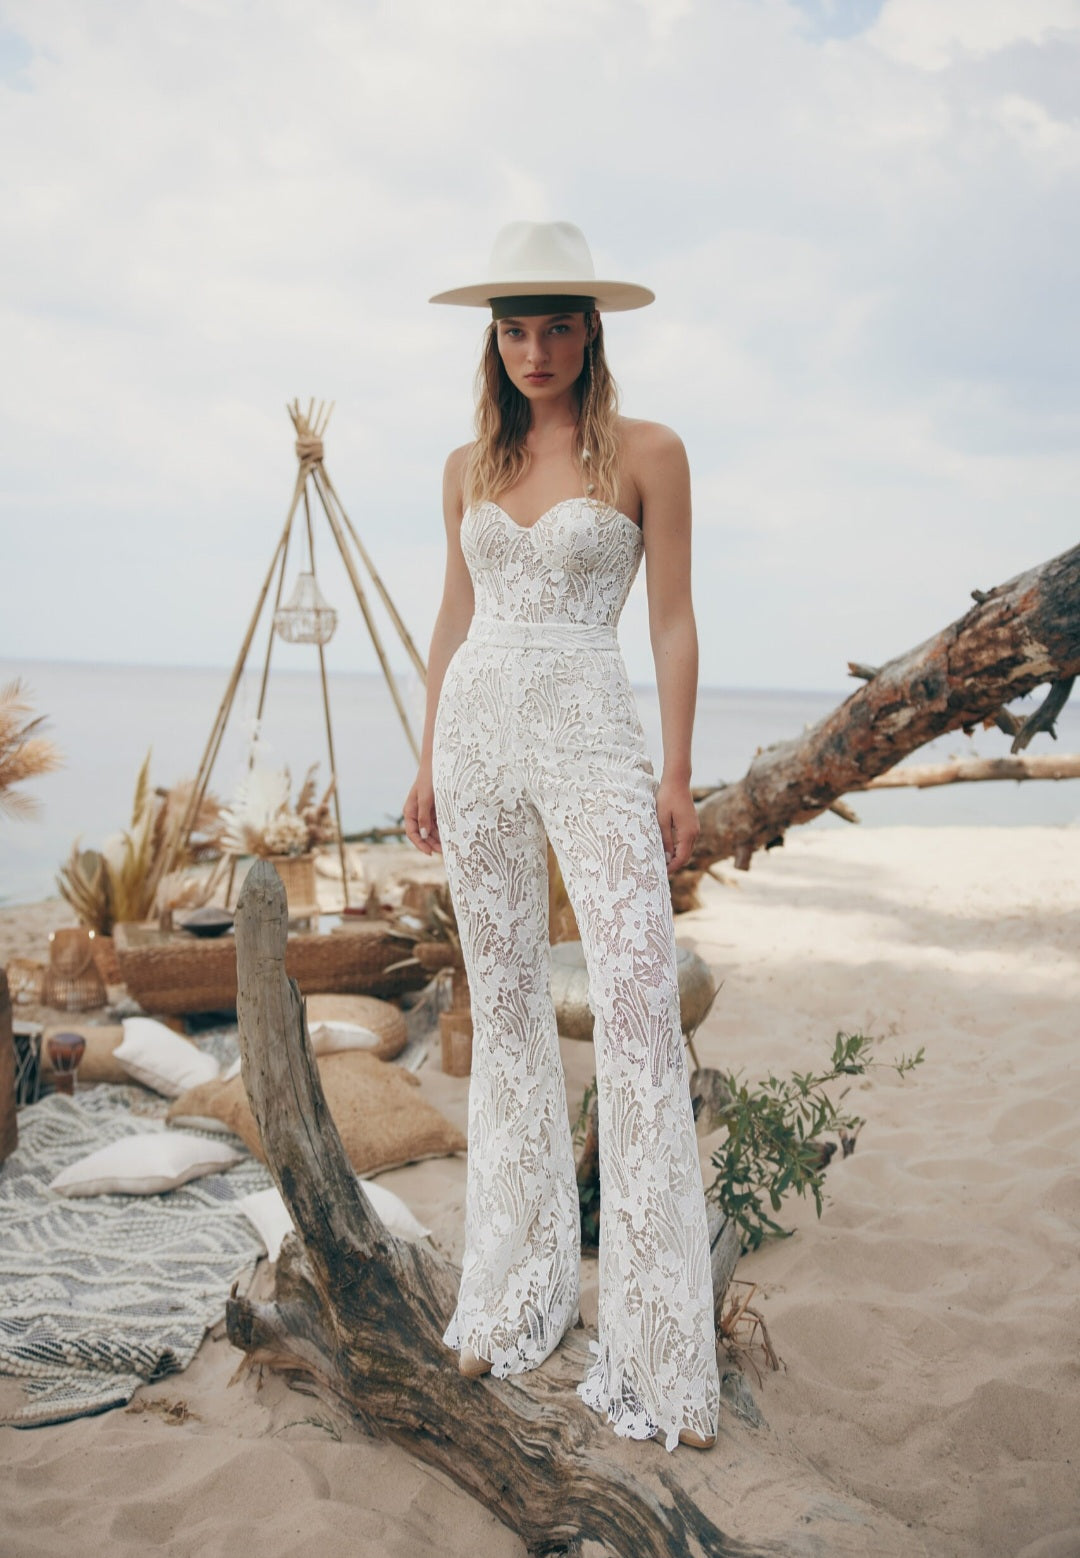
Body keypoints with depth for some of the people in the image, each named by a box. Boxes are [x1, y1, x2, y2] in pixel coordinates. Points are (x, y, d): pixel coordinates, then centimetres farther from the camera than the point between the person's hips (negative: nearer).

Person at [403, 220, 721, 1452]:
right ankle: (519, 1286, 20)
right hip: (476, 735, 5)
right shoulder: (469, 466, 12)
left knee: (638, 1000, -13)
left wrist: (677, 774, -7)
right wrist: (428, 762, 12)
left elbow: (673, 622, -2)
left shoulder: (646, 453, 1)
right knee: (502, 999, 7)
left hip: (590, 740, -4)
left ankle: (659, 1345, -6)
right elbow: (453, 620, 16)